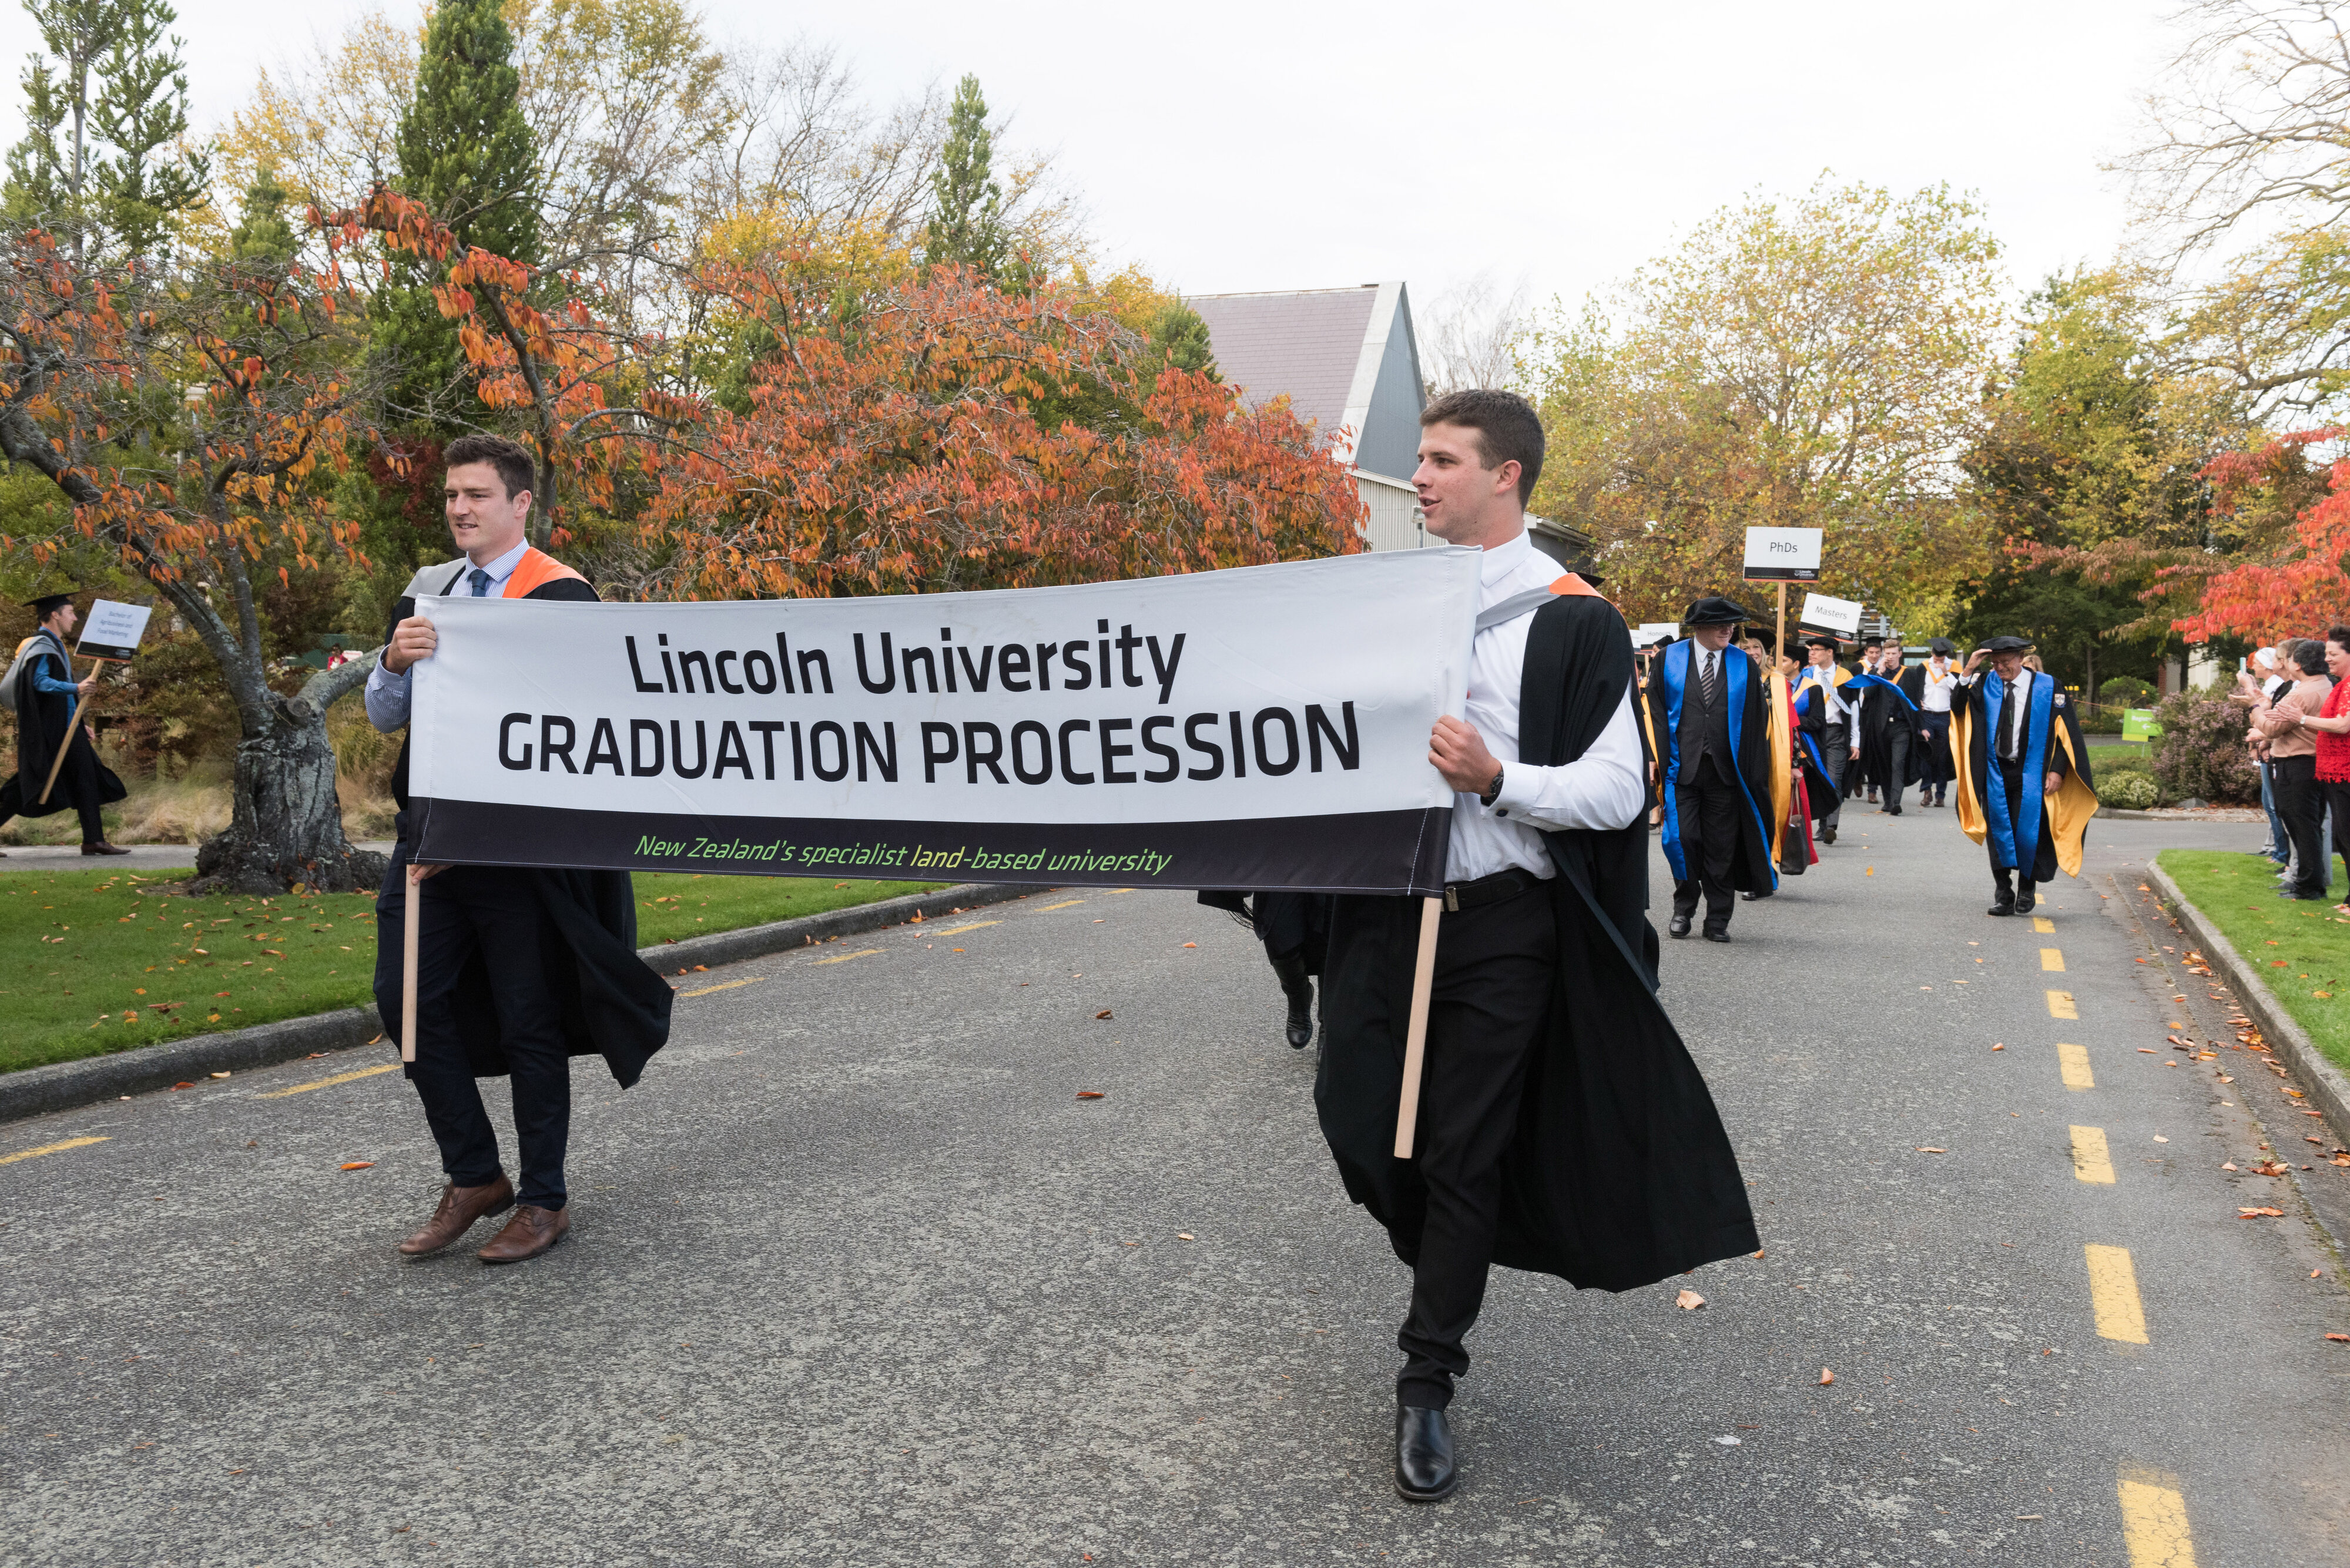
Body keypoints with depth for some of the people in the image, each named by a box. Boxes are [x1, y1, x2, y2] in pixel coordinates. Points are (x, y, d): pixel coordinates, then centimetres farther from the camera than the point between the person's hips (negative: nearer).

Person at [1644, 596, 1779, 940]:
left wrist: (1752, 772, -1)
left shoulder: (1744, 666, 7)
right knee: (1683, 838, -5)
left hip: (1726, 769, 1)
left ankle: (1718, 919, 15)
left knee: (1721, 846, 4)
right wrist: (1660, 758, -5)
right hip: (1682, 767, -1)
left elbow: (1756, 722, 6)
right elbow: (1655, 711, 3)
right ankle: (1684, 909, 16)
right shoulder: (1670, 659, 4)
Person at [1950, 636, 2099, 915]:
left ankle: (2026, 890, 16)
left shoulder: (2047, 688, -3)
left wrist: (2057, 770, -11)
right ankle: (2003, 895, 14)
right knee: (1999, 830, 4)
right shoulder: (1986, 684, 3)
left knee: (2027, 832, -5)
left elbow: (2065, 732, -2)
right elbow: (1958, 707, -9)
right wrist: (1968, 670, -18)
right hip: (1995, 771, 2)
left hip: (2030, 774, -2)